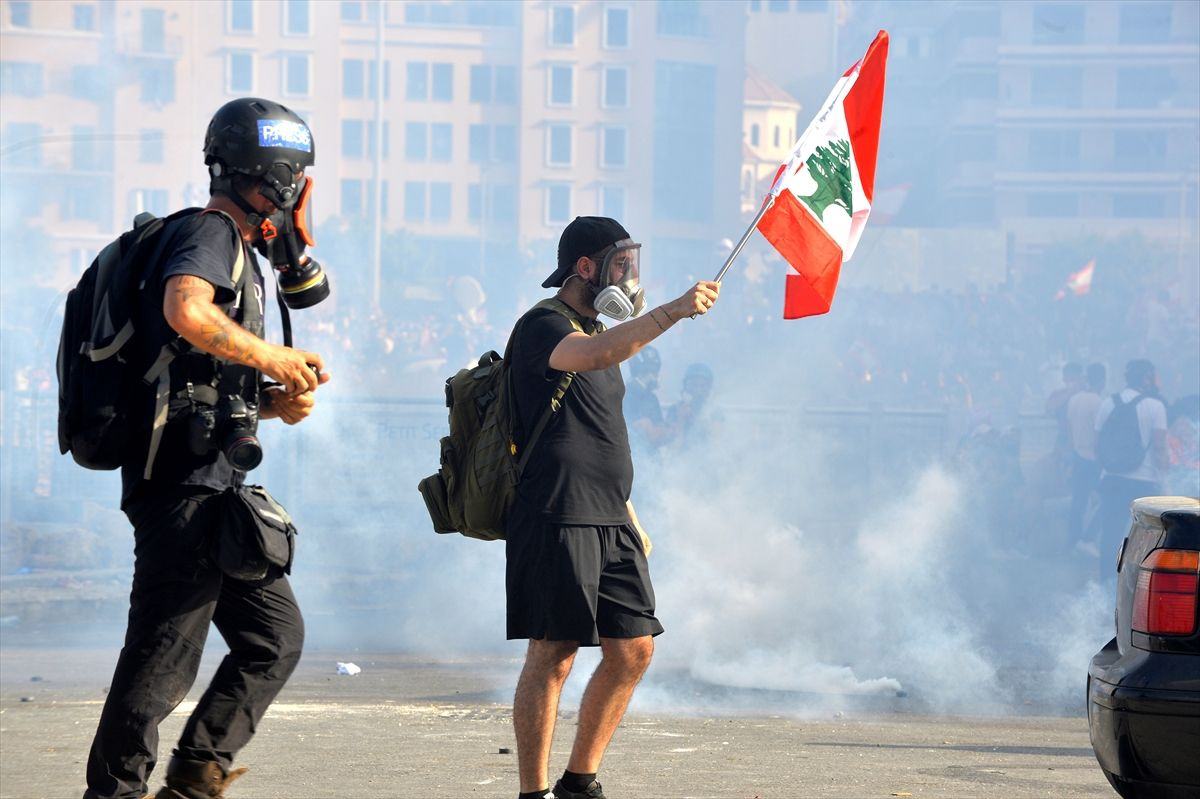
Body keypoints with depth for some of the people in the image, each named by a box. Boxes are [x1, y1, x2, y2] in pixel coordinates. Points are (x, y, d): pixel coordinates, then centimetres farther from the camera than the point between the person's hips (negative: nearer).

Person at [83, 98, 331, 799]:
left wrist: (278, 403, 8)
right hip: (186, 479, -10)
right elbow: (186, 313, -32)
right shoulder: (209, 232, -8)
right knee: (163, 655, -7)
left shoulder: (242, 253, 23)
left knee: (276, 635, 11)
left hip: (216, 485, 10)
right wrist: (278, 360, -19)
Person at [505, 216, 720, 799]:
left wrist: (630, 518, 24)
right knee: (553, 655, -10)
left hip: (608, 522, 9)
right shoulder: (542, 327, -8)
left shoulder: (599, 331, 22)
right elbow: (590, 356, -32)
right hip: (556, 519, -9)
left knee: (633, 650, 6)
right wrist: (673, 311, -37)